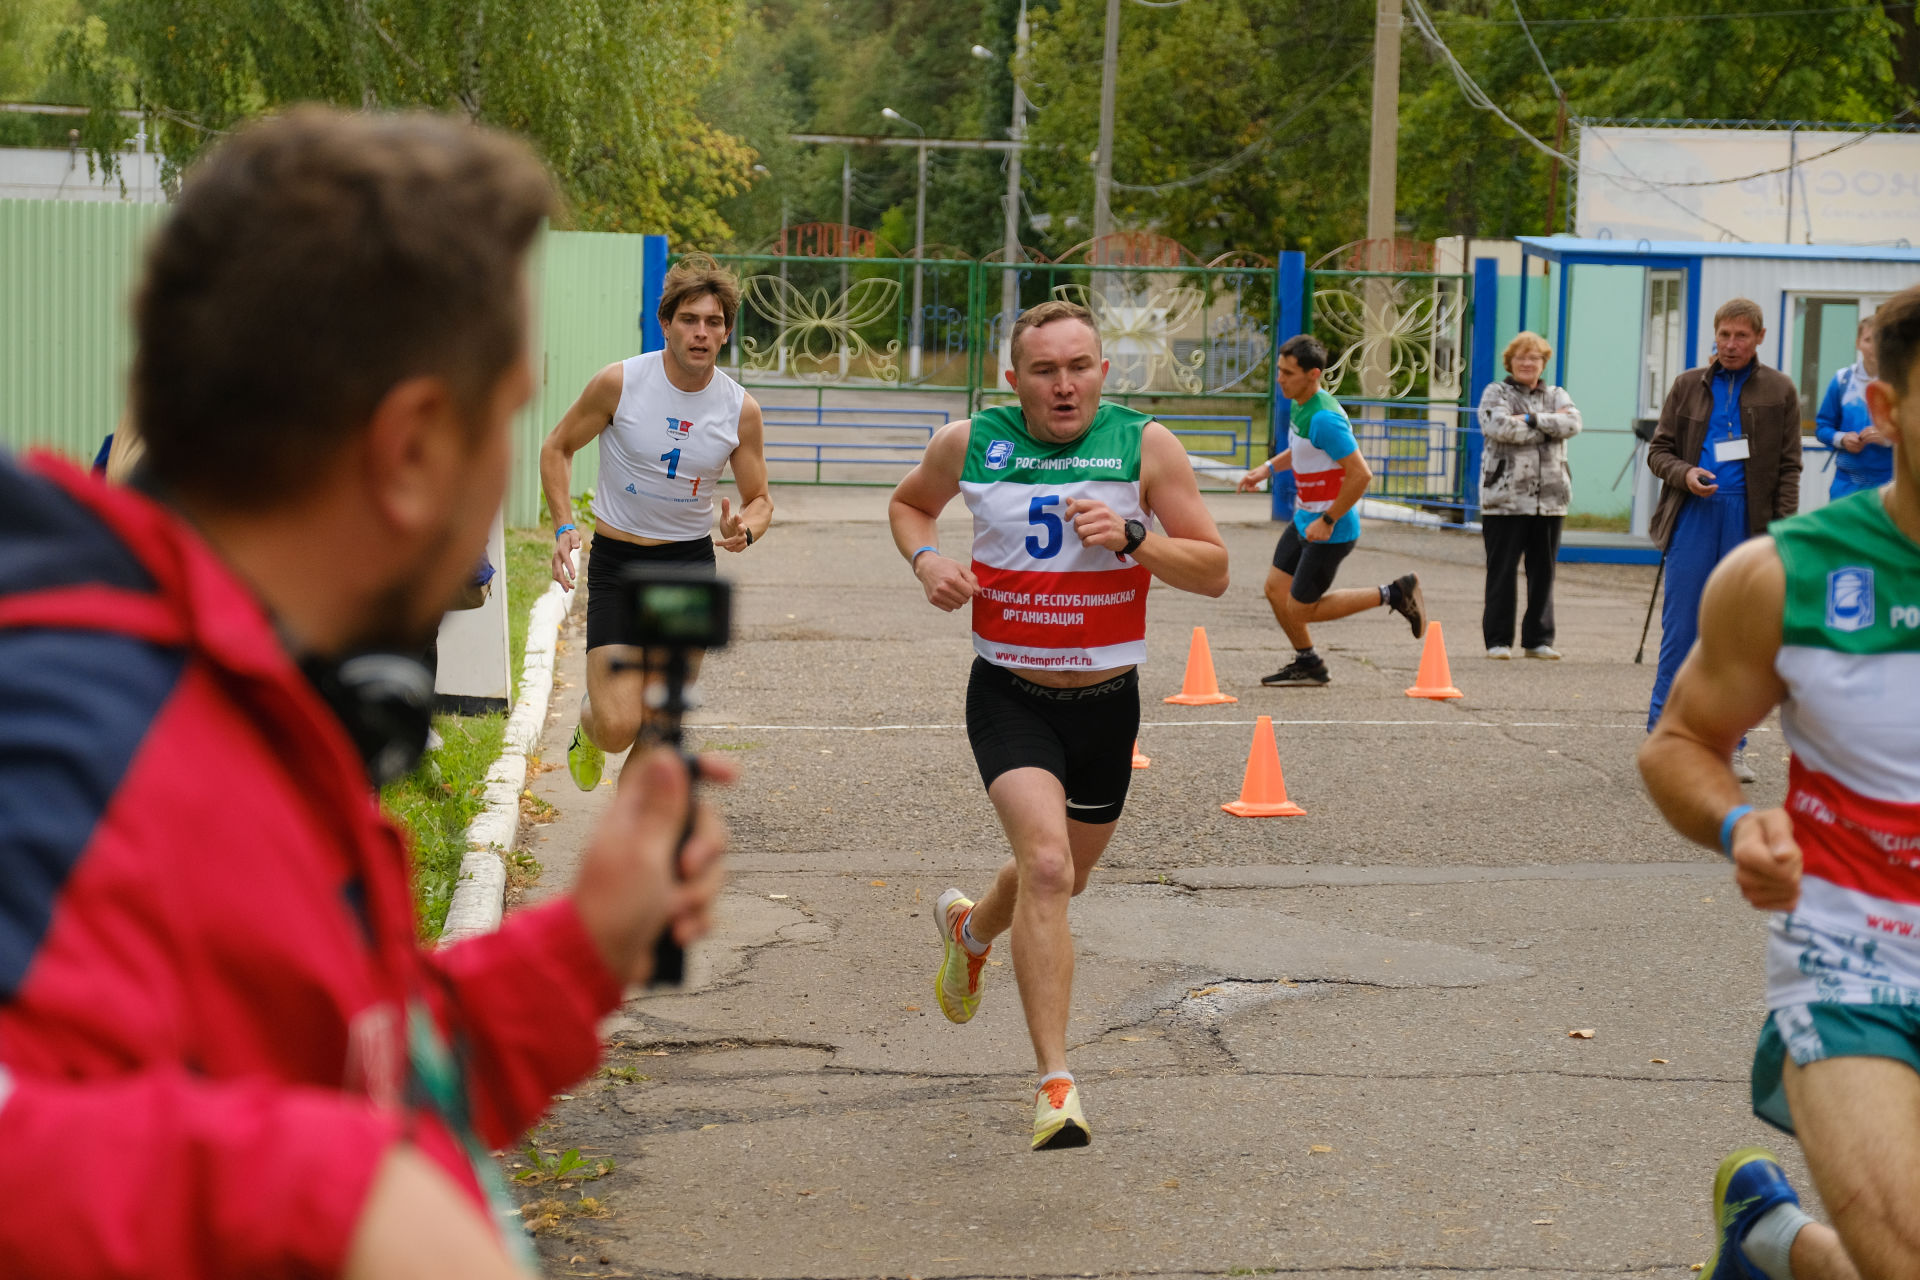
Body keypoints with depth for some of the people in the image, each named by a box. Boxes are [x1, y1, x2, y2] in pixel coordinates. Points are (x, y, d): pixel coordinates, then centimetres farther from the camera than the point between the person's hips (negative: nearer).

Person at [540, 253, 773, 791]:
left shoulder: (740, 409, -4)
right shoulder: (620, 382, -11)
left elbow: (759, 499, 8)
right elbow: (557, 448, 2)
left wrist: (744, 529, -16)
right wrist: (564, 527, -10)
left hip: (691, 565, 3)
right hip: (617, 564, -2)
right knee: (618, 729, -13)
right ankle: (589, 720, 24)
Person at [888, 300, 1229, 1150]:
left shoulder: (1145, 447, -7)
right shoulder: (969, 444, -4)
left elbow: (1214, 572, -6)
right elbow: (907, 503, 17)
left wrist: (1131, 539, -22)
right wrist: (925, 559, -4)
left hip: (1107, 699, 2)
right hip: (1009, 696, -2)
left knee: (1062, 876, 21)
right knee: (1046, 866, -24)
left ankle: (971, 927, 56)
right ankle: (1056, 1082, -22)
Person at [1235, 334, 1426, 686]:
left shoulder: (1324, 418, -27)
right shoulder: (1300, 405, 3)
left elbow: (1361, 475, -30)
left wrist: (1328, 522, -23)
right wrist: (1268, 468, 14)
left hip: (1330, 532, -9)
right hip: (1305, 521, 9)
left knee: (1300, 609, 0)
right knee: (1276, 590, 12)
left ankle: (1392, 594, 8)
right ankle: (1308, 666, 30)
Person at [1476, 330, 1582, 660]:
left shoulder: (1556, 396, 16)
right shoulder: (1496, 393, 5)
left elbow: (1572, 423, -4)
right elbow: (1500, 427, -15)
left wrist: (1531, 419, -14)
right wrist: (1550, 425, -8)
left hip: (1549, 499, 4)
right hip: (1505, 499, -4)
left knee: (1543, 571, 6)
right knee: (1502, 571, 0)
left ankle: (1538, 639, 14)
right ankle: (1498, 641, 6)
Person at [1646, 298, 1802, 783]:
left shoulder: (1779, 390, 6)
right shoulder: (1688, 386, 9)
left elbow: (1788, 468, 6)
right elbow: (1658, 450, 11)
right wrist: (1684, 474, -11)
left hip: (1749, 523, 0)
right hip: (1694, 516, 0)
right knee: (1680, 631, -1)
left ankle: (1731, 743, 12)